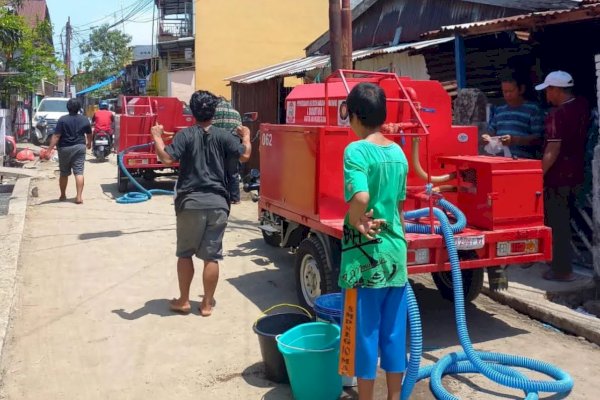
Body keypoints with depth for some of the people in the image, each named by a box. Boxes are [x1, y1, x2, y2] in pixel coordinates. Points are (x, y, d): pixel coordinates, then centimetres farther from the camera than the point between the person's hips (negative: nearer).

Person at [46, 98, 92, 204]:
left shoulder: (62, 120, -9)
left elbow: (56, 136, -15)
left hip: (65, 149, -1)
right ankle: (79, 197, -11)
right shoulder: (84, 120, 1)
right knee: (79, 172, -3)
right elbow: (89, 135, 14)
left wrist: (50, 149, -15)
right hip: (79, 148, 1)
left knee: (64, 174, 12)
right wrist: (89, 143, 33)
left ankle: (63, 195, 25)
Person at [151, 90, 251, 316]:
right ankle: (207, 304, 13)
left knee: (185, 254, 14)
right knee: (211, 256, 7)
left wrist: (157, 137, 3)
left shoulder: (185, 135, -3)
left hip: (190, 203, -1)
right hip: (218, 204, 1)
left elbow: (166, 158, -13)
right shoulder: (222, 136, 2)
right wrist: (246, 136, 21)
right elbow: (244, 155, 2)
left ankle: (183, 301, 20)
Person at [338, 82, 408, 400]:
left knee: (364, 333, 7)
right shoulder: (398, 153, 7)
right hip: (396, 253, 7)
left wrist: (356, 223, -13)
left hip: (366, 256, -6)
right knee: (394, 332, 16)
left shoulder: (356, 150, -14)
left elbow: (360, 197, -30)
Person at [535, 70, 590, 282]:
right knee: (563, 221, 20)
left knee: (557, 224, 1)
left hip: (558, 177, -8)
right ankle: (562, 262, 31)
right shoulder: (583, 106, 3)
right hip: (575, 173, 8)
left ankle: (562, 270, 8)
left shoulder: (557, 114, -21)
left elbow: (553, 151, -23)